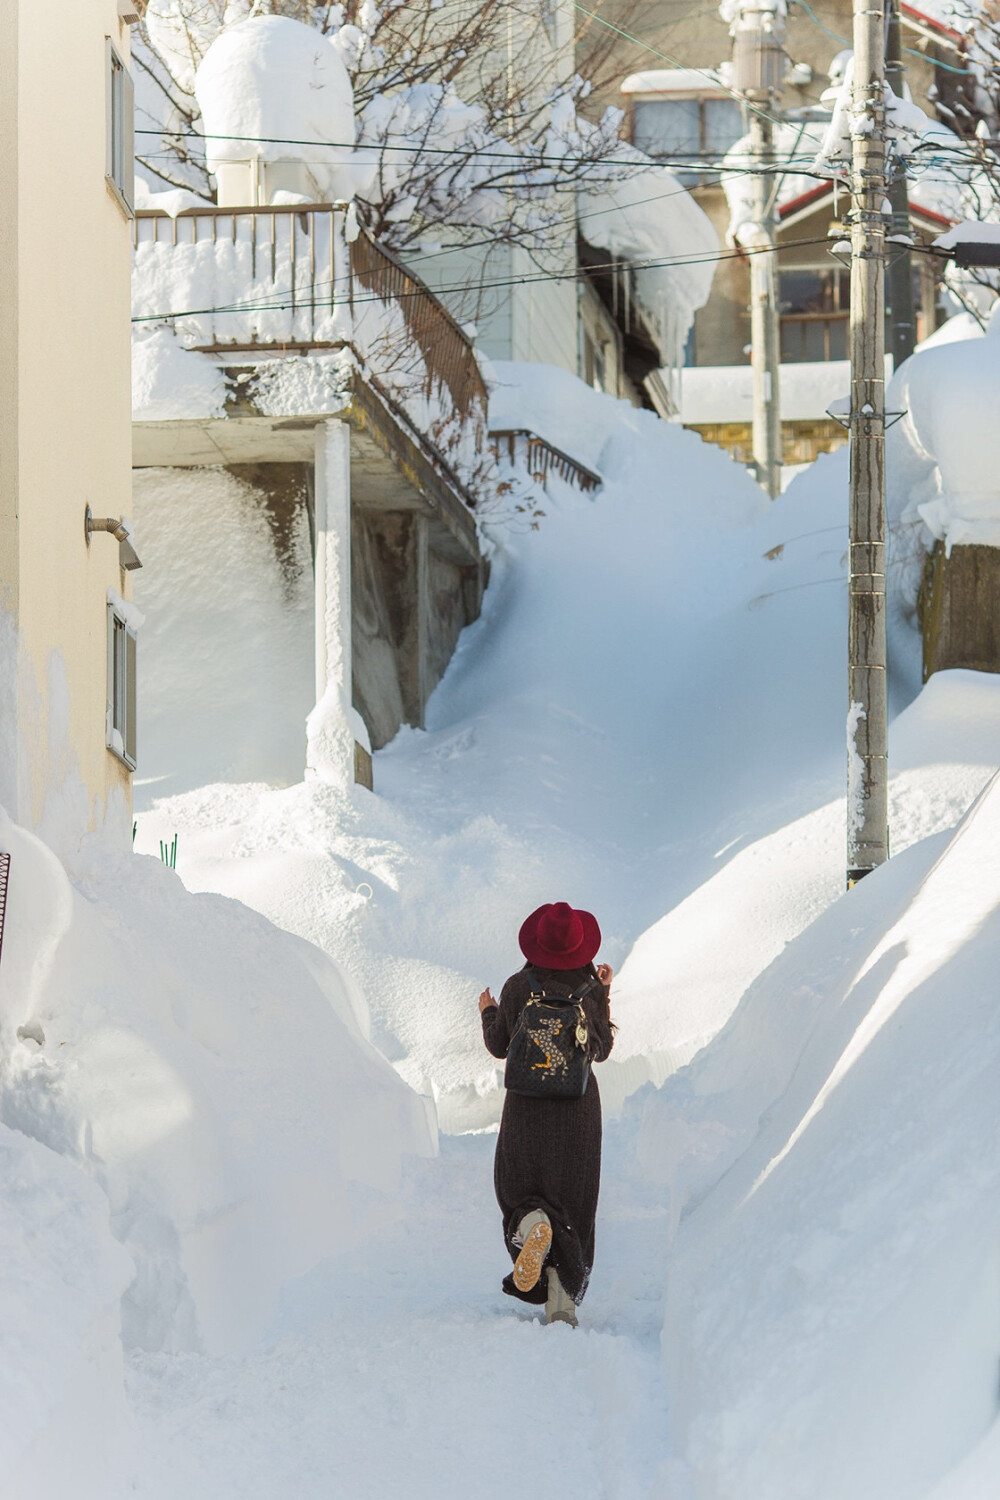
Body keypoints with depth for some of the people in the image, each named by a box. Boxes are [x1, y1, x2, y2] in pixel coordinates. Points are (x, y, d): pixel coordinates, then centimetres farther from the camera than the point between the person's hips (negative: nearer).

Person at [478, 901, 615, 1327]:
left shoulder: (517, 988, -9)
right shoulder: (588, 990, -8)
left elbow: (499, 1046, 0)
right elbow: (601, 1050, 4)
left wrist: (487, 1012, 20)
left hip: (527, 1104, -1)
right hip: (578, 1106, 1)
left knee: (519, 1191, 13)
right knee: (572, 1201, 9)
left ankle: (533, 1227, -24)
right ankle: (563, 1303, 0)